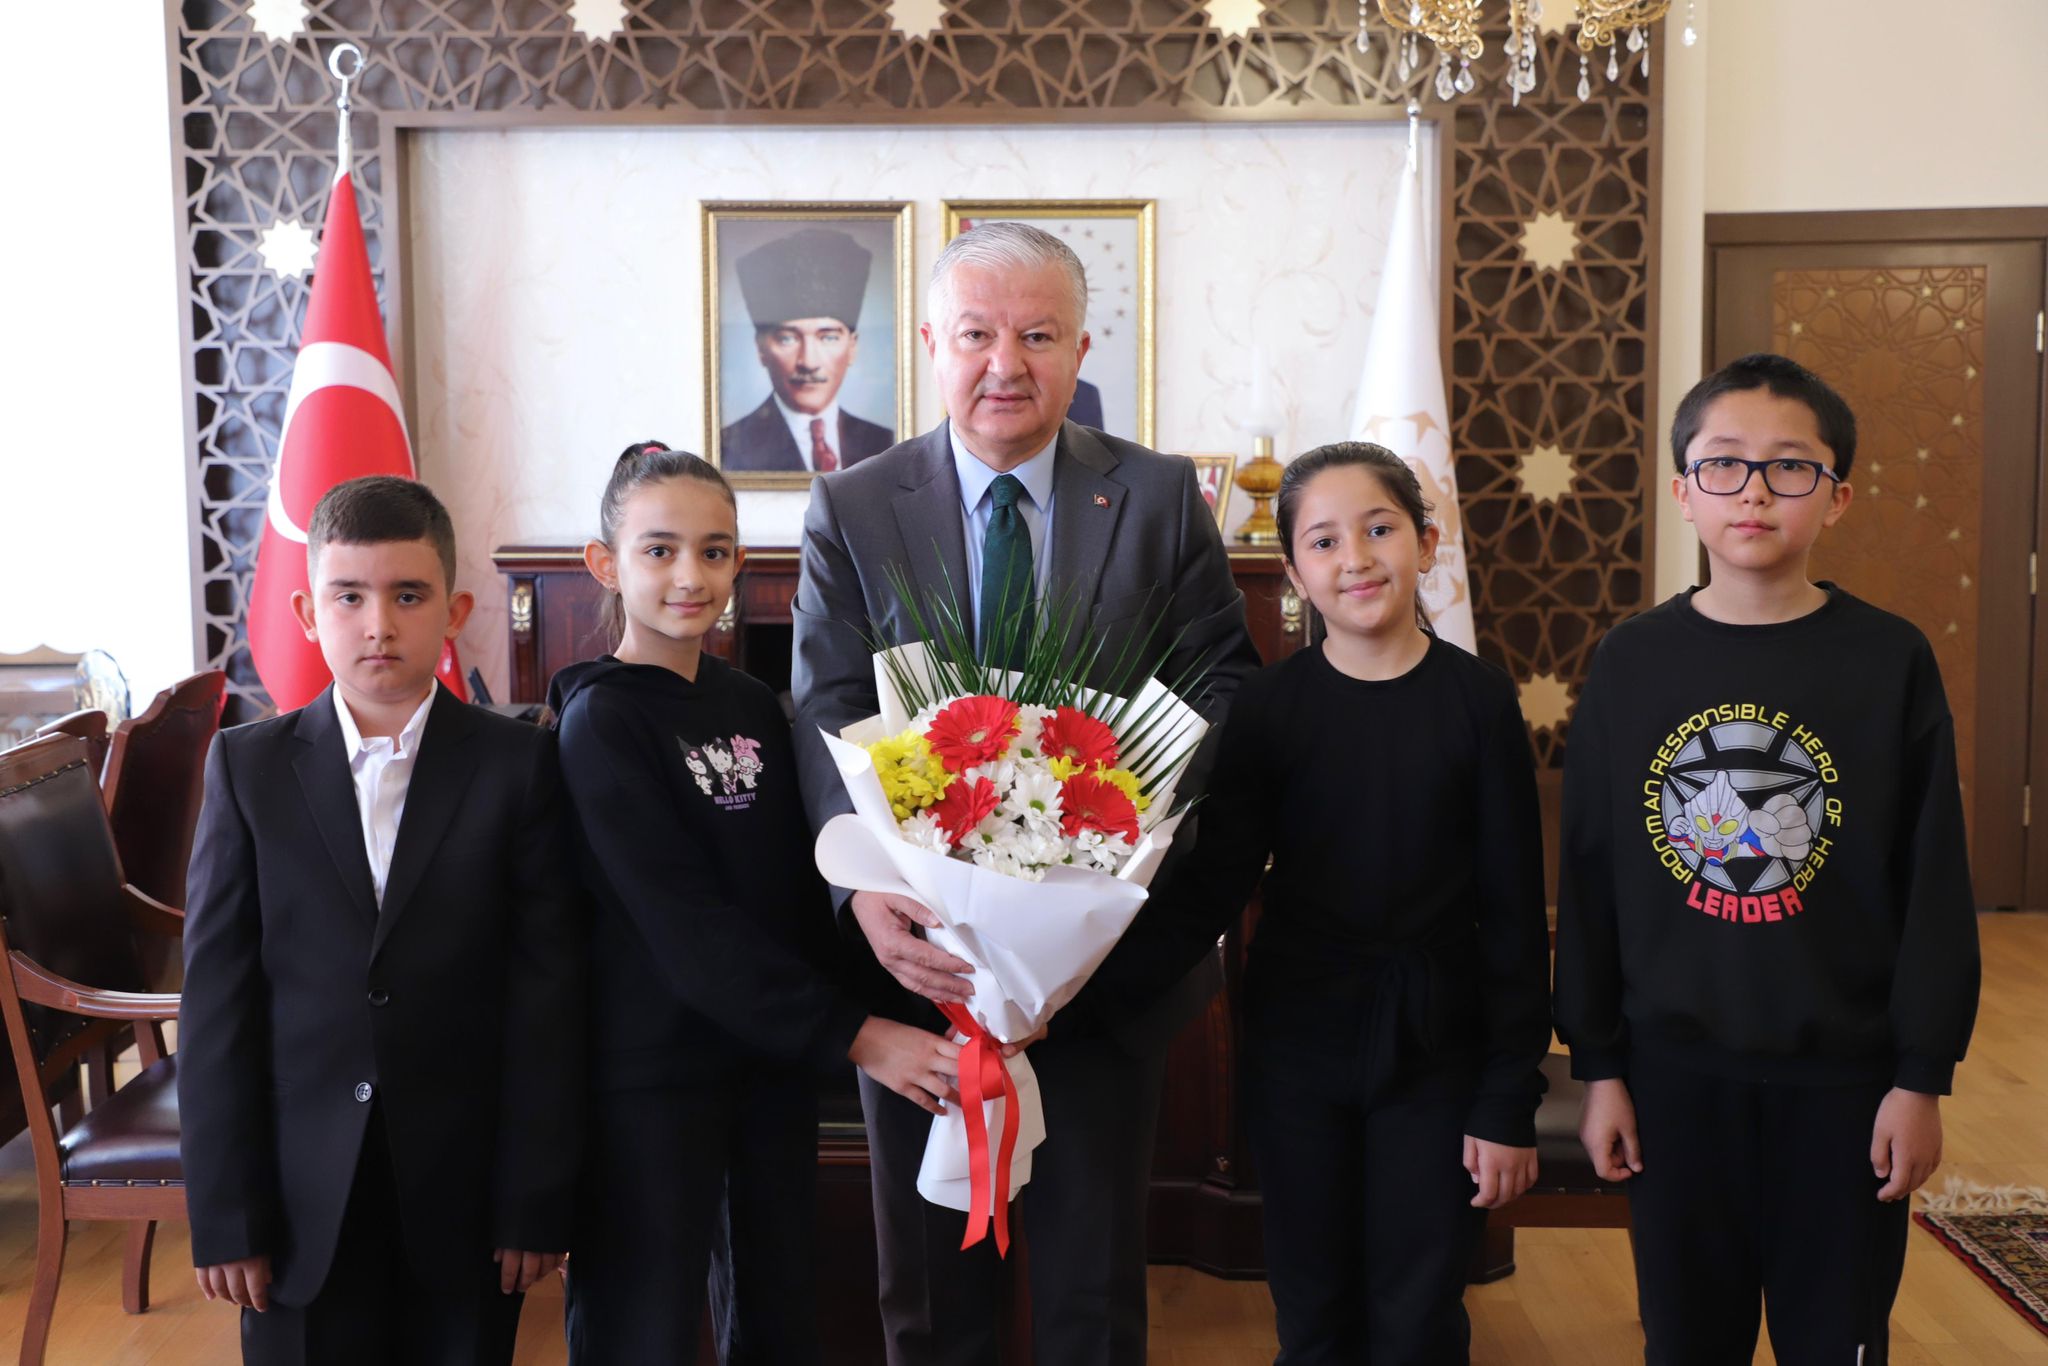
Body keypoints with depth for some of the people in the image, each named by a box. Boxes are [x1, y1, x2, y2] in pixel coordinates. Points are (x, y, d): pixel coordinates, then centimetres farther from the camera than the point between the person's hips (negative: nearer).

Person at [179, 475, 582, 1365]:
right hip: (301, 1200, 1)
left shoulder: (519, 766, -4)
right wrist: (225, 1214, -3)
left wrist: (536, 1201, -5)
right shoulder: (247, 767, 0)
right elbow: (217, 1000, -1)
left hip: (463, 1193, -1)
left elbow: (547, 996, -4)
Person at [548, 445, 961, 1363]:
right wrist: (854, 1037, -22)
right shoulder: (603, 720, -11)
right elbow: (688, 928, -19)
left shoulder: (753, 706, 6)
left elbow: (794, 889, 10)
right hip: (653, 1074, -6)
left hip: (773, 1061, 6)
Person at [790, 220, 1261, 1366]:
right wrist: (864, 890, -25)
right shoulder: (850, 512, -1)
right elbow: (827, 719, -8)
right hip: (920, 946, 0)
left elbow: (1225, 679, 1)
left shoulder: (1161, 497, 1)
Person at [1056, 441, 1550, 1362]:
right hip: (1298, 1050, 1)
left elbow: (1513, 913, -4)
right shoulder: (1267, 708, -4)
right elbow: (1207, 890, -8)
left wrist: (1510, 1103, -4)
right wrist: (1073, 1006, -19)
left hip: (1433, 1049, -1)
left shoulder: (1479, 701, -6)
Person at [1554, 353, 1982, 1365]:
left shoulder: (1890, 661, -5)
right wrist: (1597, 1065, 2)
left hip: (1842, 1074, -1)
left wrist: (1923, 1075, -4)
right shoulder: (1631, 661, -1)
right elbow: (1589, 876, 2)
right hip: (1676, 1070, 2)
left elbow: (1935, 884, -3)